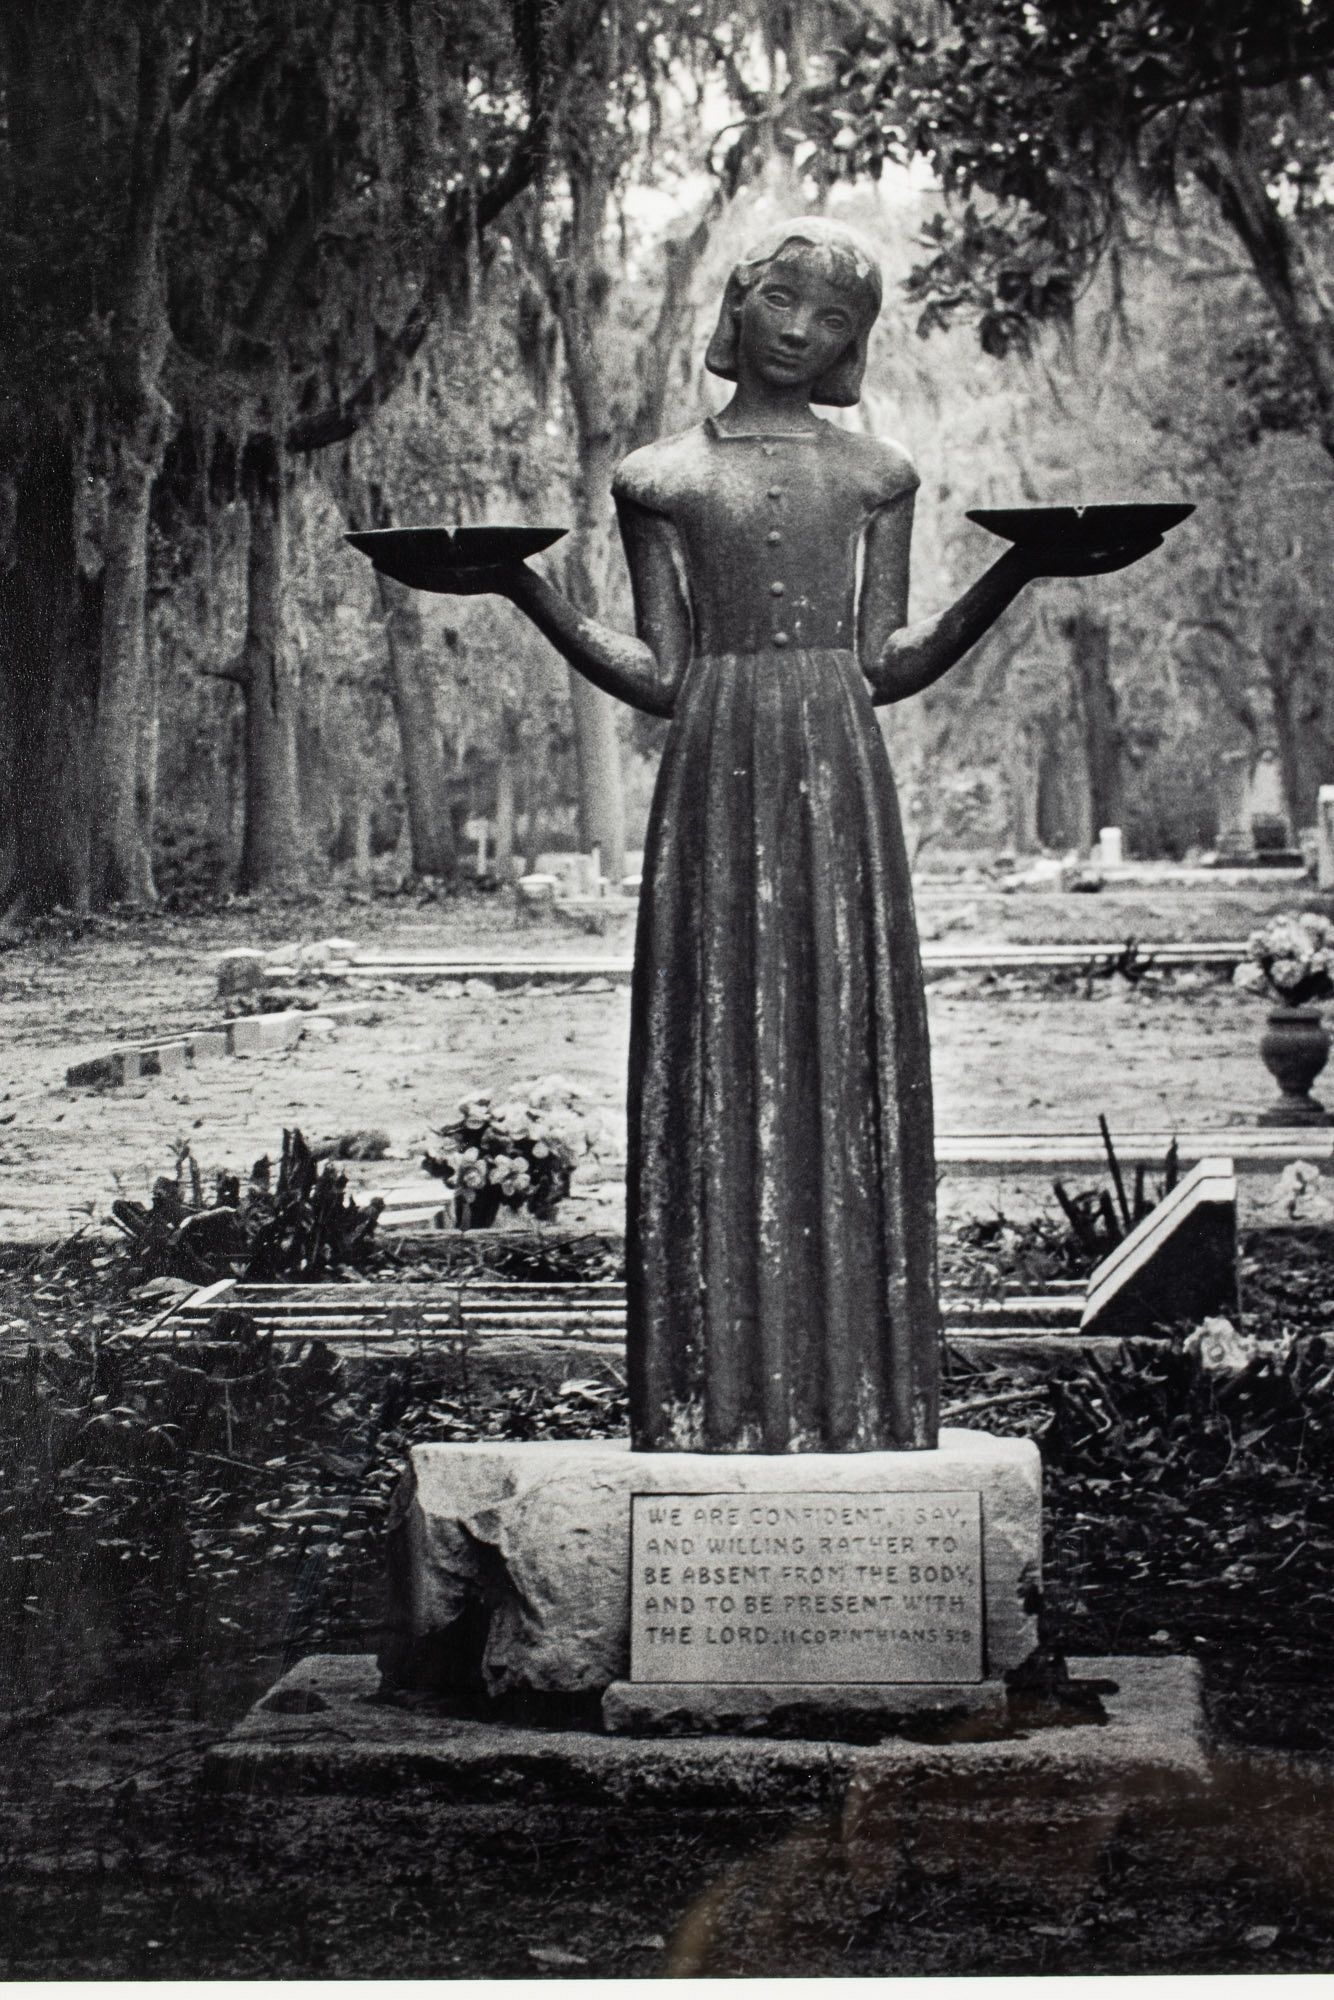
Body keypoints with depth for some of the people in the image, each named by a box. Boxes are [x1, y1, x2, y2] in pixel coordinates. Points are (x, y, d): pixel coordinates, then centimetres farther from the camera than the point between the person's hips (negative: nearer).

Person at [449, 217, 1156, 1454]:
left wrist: (1015, 573, -1)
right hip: (717, 782, -1)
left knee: (844, 1062, -3)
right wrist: (530, 596, -4)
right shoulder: (661, 480, 11)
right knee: (717, 1068, -4)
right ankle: (723, 1397, -1)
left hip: (839, 789, 1)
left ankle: (847, 1393, 1)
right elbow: (660, 679, 6)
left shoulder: (876, 478, 14)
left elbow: (887, 665, 7)